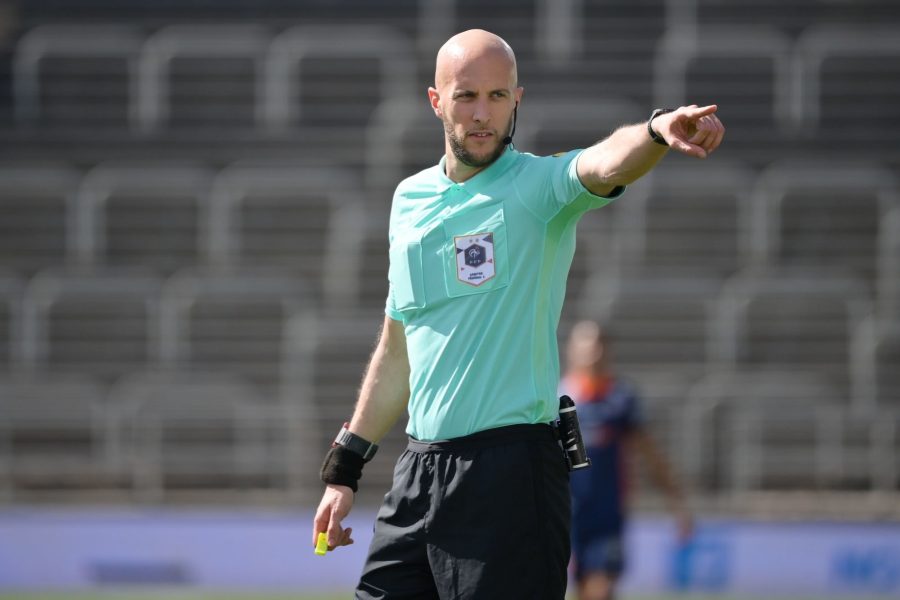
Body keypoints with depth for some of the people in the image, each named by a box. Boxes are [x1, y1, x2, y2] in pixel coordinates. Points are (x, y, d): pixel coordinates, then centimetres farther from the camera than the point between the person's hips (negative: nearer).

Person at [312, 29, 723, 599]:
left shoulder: (537, 185, -5)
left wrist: (659, 130, -51)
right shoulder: (410, 199, 14)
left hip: (510, 472, -6)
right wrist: (345, 467, 21)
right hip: (420, 468, 6)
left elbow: (606, 164, -29)